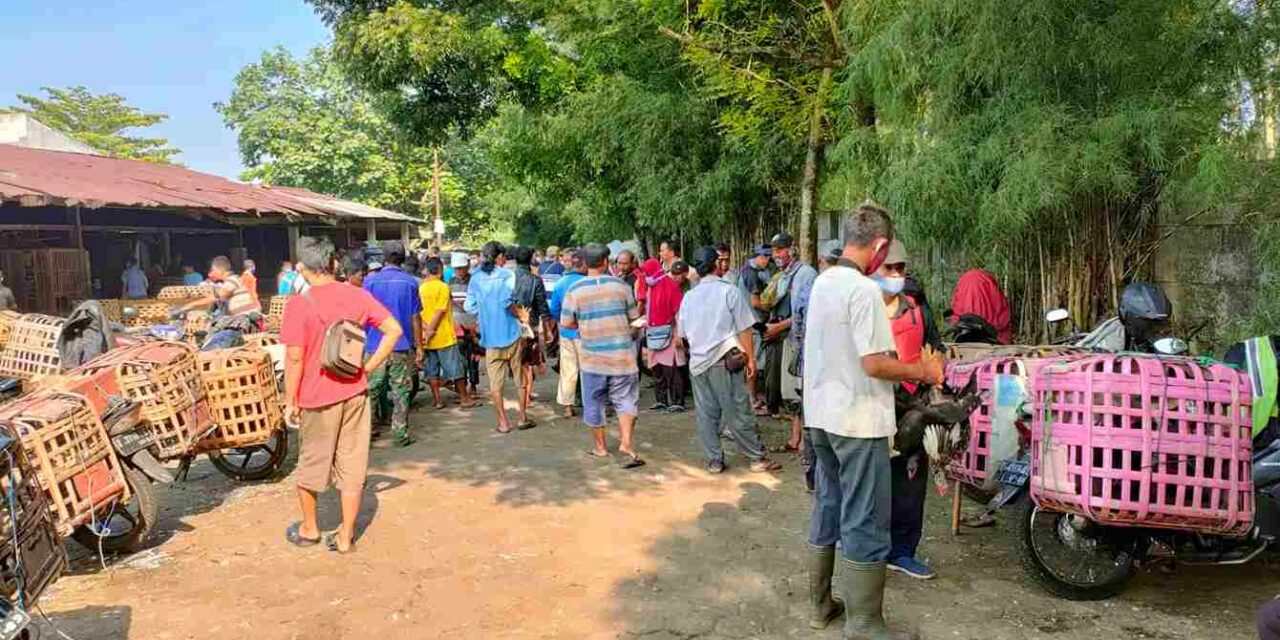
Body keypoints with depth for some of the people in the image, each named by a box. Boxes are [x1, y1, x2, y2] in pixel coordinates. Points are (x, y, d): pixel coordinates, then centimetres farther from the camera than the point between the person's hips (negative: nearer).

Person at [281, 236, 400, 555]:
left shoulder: (299, 305, -13)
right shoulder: (357, 296, -2)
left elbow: (294, 359, -14)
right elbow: (394, 330, -3)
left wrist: (290, 402, -4)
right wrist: (369, 366, 2)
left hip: (317, 398, -3)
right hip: (355, 393, 3)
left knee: (311, 464, 18)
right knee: (352, 466, 10)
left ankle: (309, 528, 35)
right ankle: (345, 537, 18)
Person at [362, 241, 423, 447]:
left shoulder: (370, 281, -3)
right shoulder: (410, 282, -1)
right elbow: (416, 317, 0)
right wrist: (419, 346, 7)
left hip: (375, 345, 0)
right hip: (402, 346, 0)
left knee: (371, 390, 10)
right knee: (400, 391, 6)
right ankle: (400, 434, 8)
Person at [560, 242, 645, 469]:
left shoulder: (575, 290, -7)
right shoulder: (621, 286, -4)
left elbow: (566, 322, -2)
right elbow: (634, 316, 5)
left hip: (592, 357, 0)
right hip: (621, 355, 0)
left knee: (594, 403, 14)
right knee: (625, 401, 8)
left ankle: (600, 446, 23)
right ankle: (625, 444, -5)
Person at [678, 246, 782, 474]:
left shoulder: (688, 297, 8)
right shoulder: (730, 291, -7)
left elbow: (683, 333, 16)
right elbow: (744, 329, -7)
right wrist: (750, 358, 0)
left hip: (697, 361, 4)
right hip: (725, 359, -4)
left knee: (706, 413, 9)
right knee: (738, 412, 2)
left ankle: (714, 460, 15)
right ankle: (758, 458, 11)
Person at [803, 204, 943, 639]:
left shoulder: (821, 282, 8)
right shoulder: (863, 289, -18)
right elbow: (873, 363, -21)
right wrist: (922, 372, -6)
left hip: (821, 416, 8)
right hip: (858, 422, -8)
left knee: (827, 509, 17)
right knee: (864, 524, 1)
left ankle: (820, 604, 28)